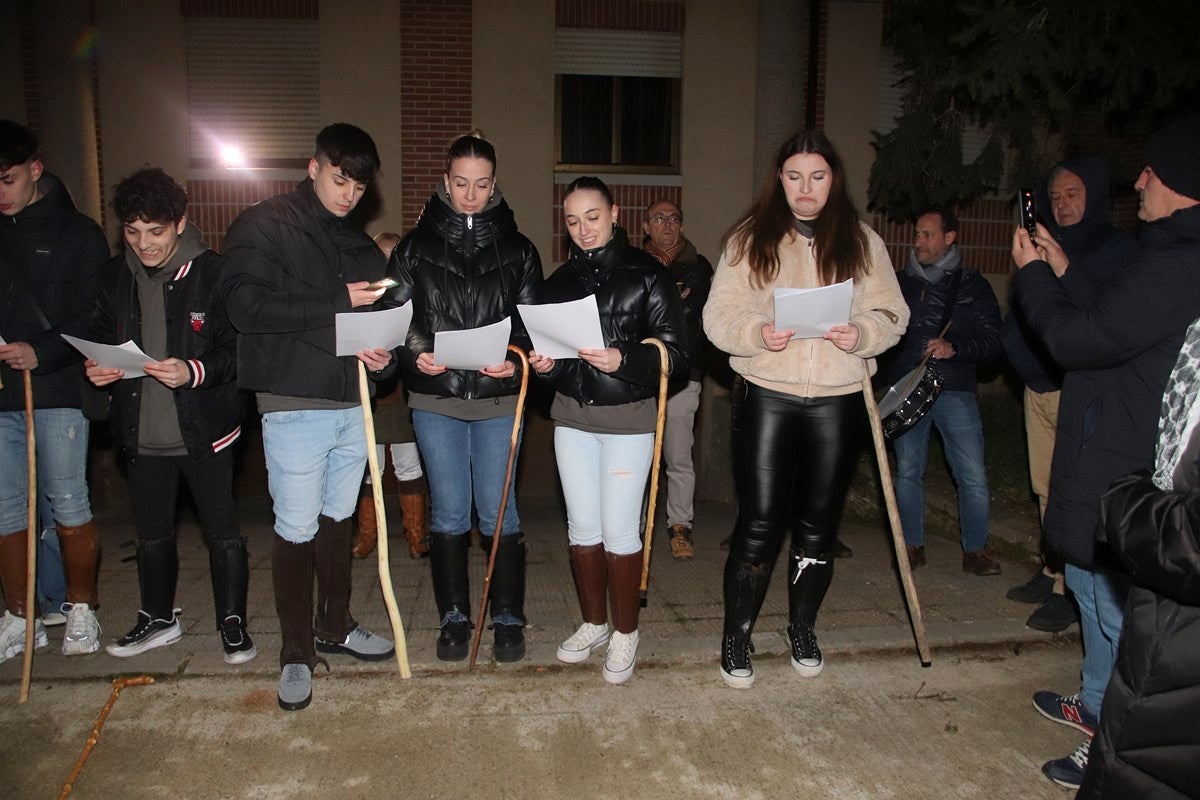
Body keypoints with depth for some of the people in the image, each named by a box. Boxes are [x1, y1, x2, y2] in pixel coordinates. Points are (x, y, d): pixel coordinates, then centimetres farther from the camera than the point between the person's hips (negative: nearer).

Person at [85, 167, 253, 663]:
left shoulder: (213, 274, -10)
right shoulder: (113, 278, 5)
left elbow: (240, 348, -12)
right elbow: (100, 339, 15)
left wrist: (195, 372, -28)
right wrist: (95, 368, -6)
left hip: (204, 432, -5)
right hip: (142, 433, 5)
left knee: (223, 532, 6)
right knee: (151, 533, 20)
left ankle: (232, 623, 24)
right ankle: (158, 618, 39)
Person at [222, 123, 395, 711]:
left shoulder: (360, 245, 17)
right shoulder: (263, 226, -3)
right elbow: (246, 305, -17)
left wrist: (382, 355, -2)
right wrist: (335, 304, -20)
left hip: (352, 403, 6)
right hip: (294, 405, -6)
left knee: (338, 519, 16)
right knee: (297, 529, 0)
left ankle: (334, 627, 31)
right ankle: (296, 653, 14)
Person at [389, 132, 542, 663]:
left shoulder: (517, 249, 7)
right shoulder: (416, 246, 6)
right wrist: (416, 354, -15)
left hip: (498, 399, 0)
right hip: (435, 398, 0)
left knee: (498, 511, 3)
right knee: (448, 513, 8)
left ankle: (508, 619, 18)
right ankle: (454, 618, 22)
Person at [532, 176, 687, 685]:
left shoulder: (647, 275, -5)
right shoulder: (560, 280, 12)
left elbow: (675, 354, -9)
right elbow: (547, 343, 19)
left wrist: (624, 359, -25)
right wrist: (542, 362, -4)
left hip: (628, 418, -5)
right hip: (572, 416, 5)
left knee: (620, 531, -2)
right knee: (582, 527, 11)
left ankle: (626, 633, 18)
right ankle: (594, 624, 29)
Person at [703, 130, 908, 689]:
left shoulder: (862, 243, 9)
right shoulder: (749, 239, 4)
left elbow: (891, 314, 6)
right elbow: (718, 315, -2)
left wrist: (861, 333, -16)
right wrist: (757, 332, -22)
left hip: (838, 402, 2)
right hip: (767, 397, -2)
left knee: (818, 526, 12)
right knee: (758, 524, -1)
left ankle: (802, 630, 32)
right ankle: (736, 637, 17)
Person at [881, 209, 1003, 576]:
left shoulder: (973, 285, 7)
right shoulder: (901, 282, 12)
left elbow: (993, 341, 1)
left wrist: (955, 348, -16)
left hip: (955, 392, -1)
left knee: (973, 477, -3)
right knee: (908, 472, 6)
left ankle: (975, 549, 13)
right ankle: (912, 546, 20)